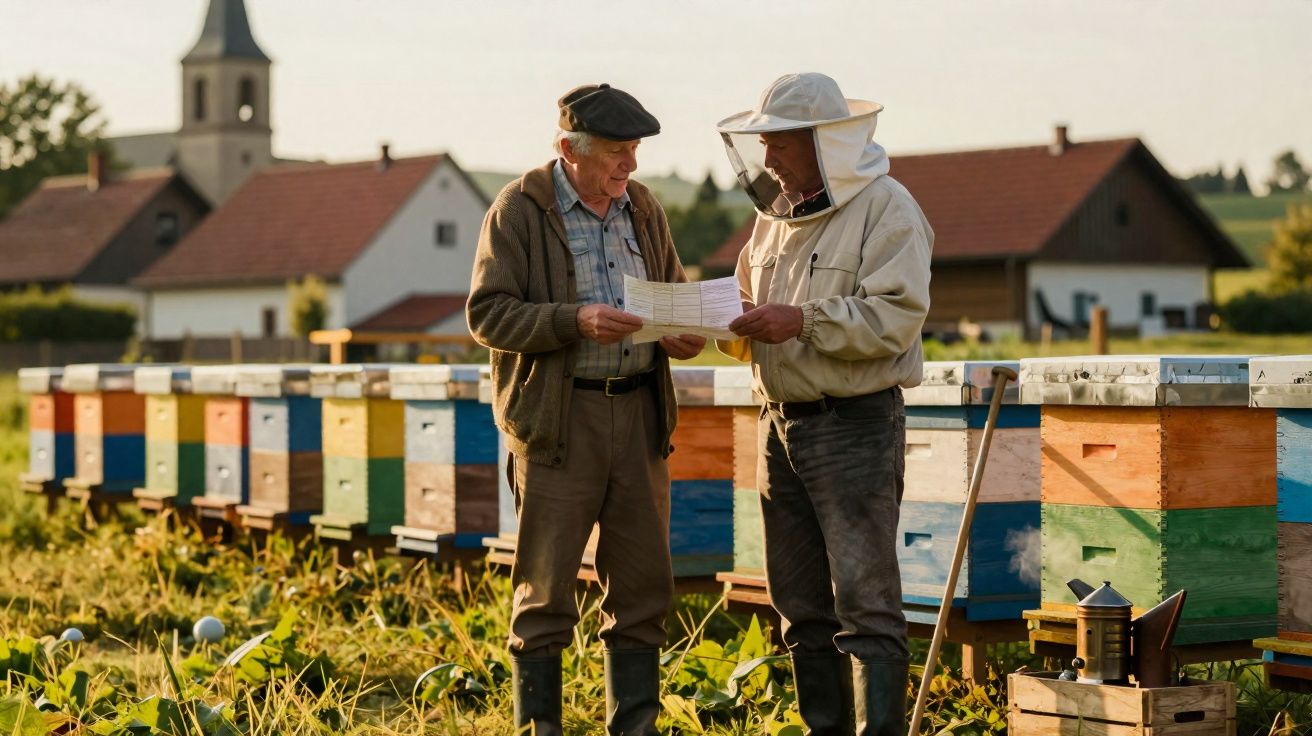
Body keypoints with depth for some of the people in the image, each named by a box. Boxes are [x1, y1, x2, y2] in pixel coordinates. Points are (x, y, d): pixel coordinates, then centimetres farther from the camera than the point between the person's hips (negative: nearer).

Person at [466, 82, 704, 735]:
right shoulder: (520, 210, -4)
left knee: (643, 583, 7)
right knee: (545, 588, -1)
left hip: (639, 413, 5)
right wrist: (576, 321, -22)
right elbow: (486, 314, -9)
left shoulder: (643, 209, 13)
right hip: (557, 418, -5)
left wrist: (682, 335, 1)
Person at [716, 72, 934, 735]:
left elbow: (895, 317, -17)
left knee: (865, 605, -9)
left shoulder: (884, 209, -8)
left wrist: (803, 320, -22)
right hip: (781, 425, 8)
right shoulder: (774, 214, 16)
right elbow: (752, 315, 24)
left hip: (855, 426, -8)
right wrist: (739, 325, 2)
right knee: (801, 607, 11)